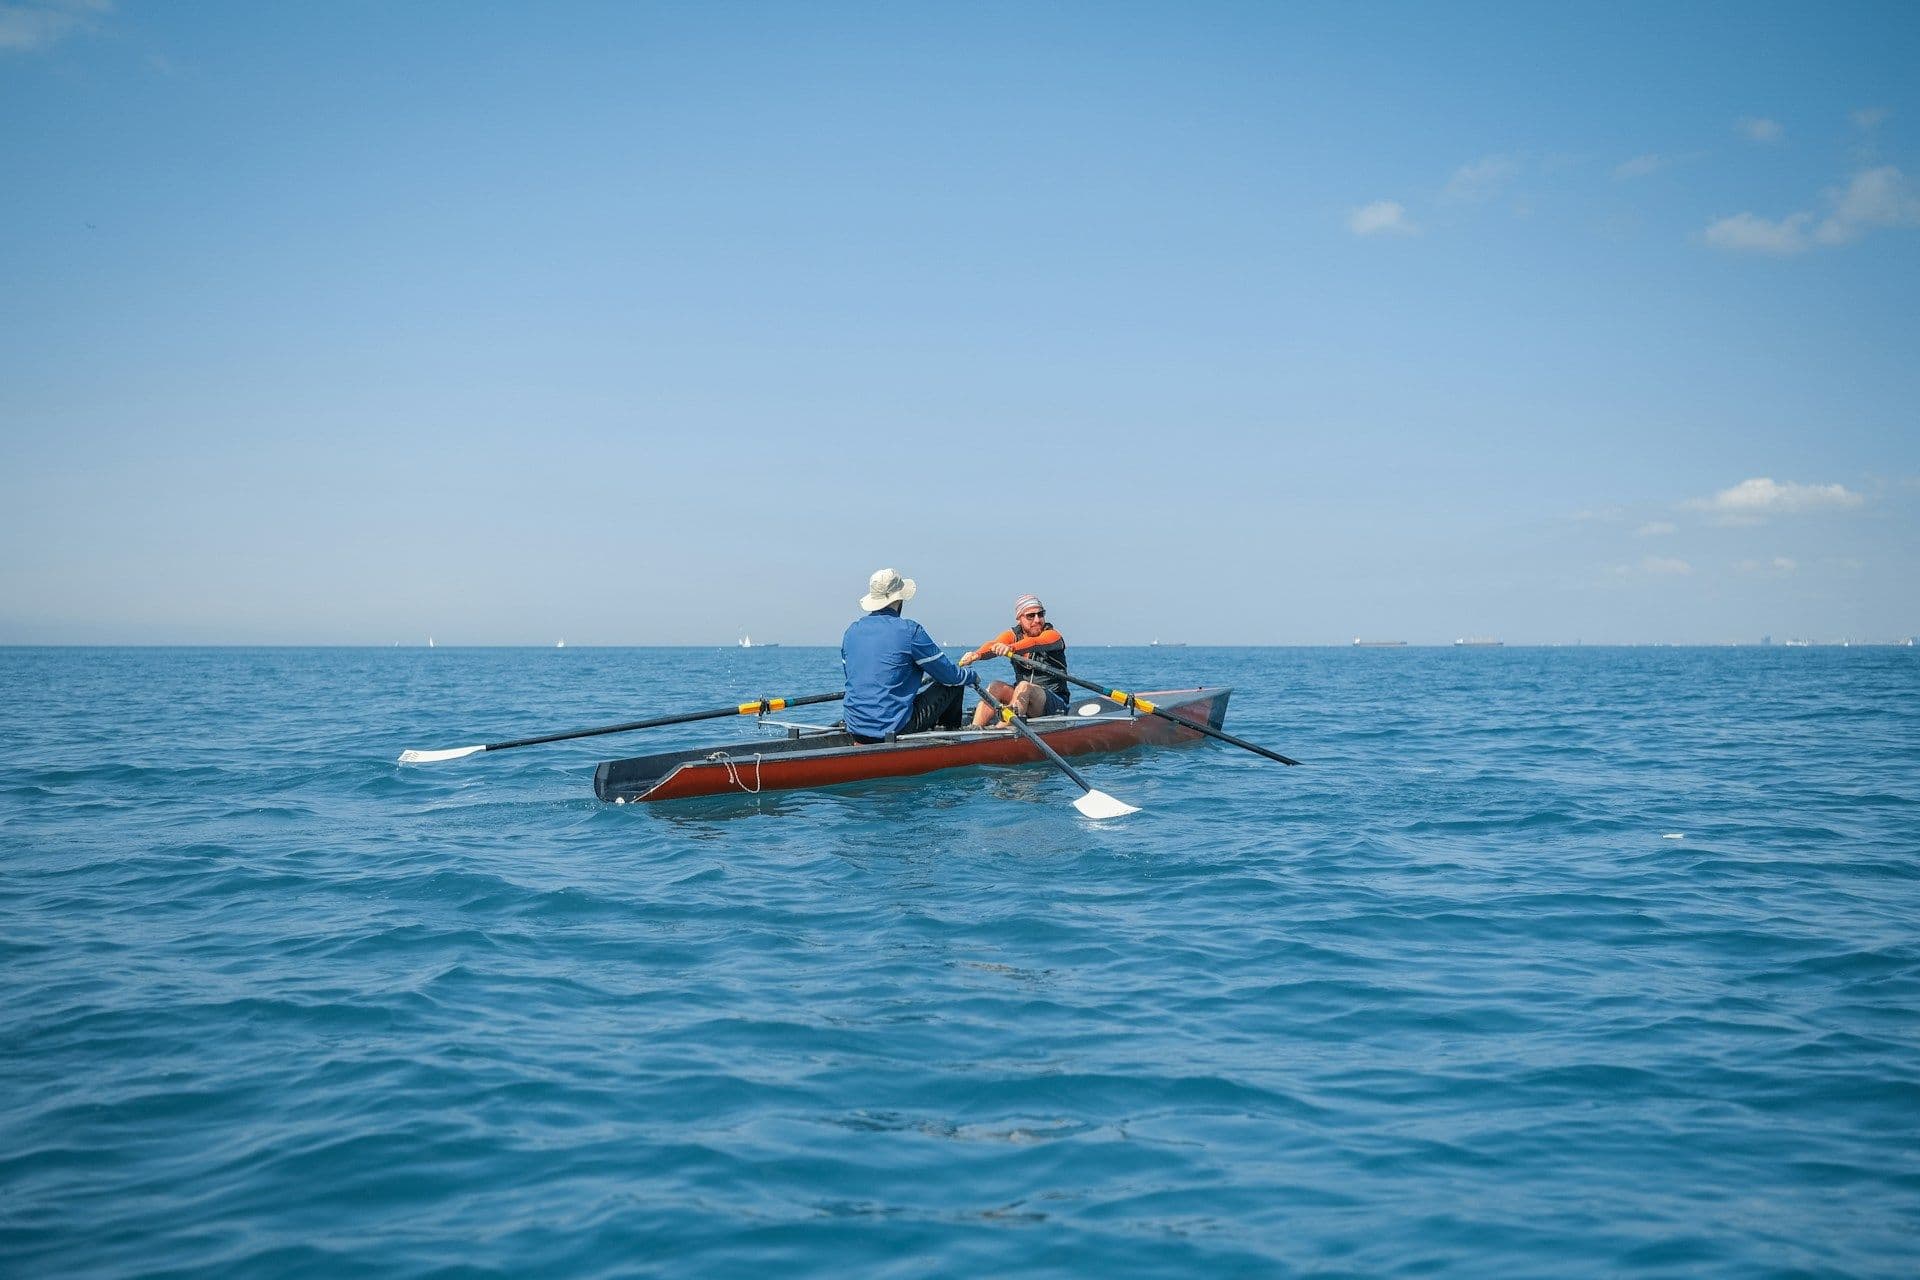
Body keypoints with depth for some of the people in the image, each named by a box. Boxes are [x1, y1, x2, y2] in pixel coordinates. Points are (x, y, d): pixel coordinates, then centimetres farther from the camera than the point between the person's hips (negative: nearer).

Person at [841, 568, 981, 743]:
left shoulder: (851, 632, 8)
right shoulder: (910, 631, -10)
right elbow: (949, 675, -2)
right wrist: (973, 676, 20)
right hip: (894, 727, -7)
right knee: (954, 685, 12)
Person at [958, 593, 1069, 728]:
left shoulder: (1052, 636, -8)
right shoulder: (1014, 635, 5)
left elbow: (1034, 643, -32)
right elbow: (994, 644, -18)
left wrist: (1011, 647, -53)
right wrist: (977, 654, -41)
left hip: (1056, 704, -5)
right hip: (1024, 697, 5)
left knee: (1024, 687, -32)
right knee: (996, 687, -20)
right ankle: (975, 728, -38)